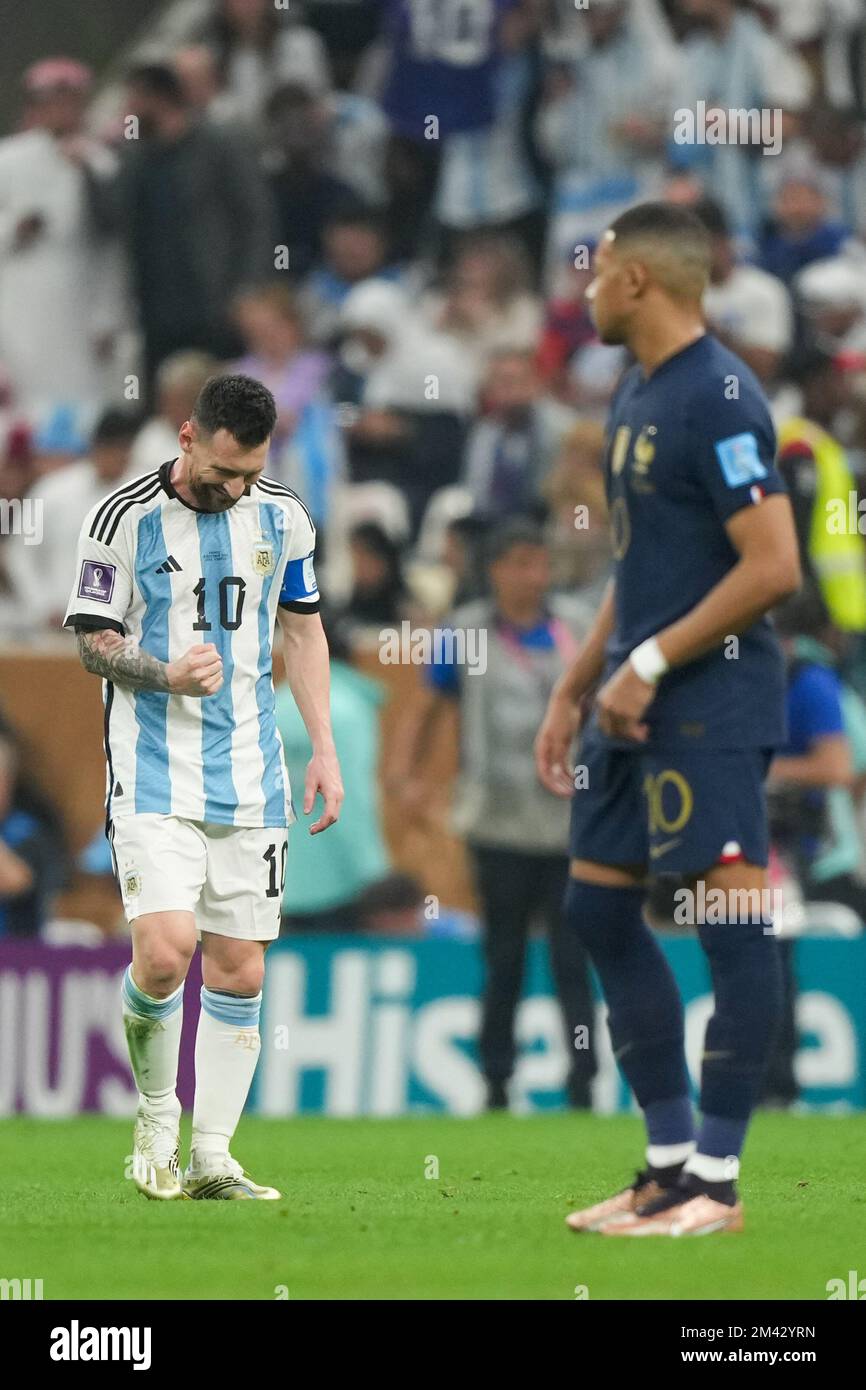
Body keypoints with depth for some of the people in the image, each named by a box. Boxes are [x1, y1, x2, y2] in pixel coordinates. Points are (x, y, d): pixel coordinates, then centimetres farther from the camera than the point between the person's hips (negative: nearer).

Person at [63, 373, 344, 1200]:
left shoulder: (281, 518, 5)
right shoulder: (123, 519, -7)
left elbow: (303, 632, 16)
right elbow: (93, 643, -3)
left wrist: (324, 749, 9)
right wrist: (166, 675, -23)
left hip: (250, 781, 4)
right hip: (154, 778, -4)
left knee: (239, 970, 2)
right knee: (164, 950, -18)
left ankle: (212, 1157, 8)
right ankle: (156, 1116, 6)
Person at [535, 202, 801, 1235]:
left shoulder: (717, 398, -15)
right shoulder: (635, 394, 15)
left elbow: (773, 566, -21)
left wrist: (649, 665, -19)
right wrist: (572, 693, 19)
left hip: (710, 702, -11)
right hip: (638, 705, 11)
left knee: (731, 919, -7)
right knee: (597, 906, 11)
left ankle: (716, 1180, -5)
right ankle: (671, 1158, 17)